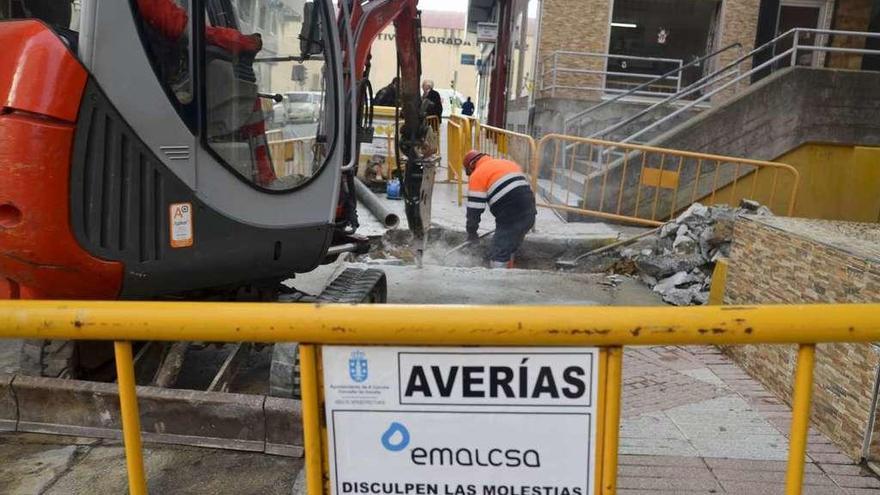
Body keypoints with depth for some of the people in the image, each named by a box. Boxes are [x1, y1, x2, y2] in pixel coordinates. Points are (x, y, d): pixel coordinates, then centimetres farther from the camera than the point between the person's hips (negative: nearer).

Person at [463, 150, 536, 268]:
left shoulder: (477, 175, -1)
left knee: (498, 255, -1)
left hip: (510, 218, -8)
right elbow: (525, 185, 23)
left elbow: (474, 209, -4)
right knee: (508, 248, 24)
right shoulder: (508, 163, 22)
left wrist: (471, 232, 8)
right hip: (529, 214, 8)